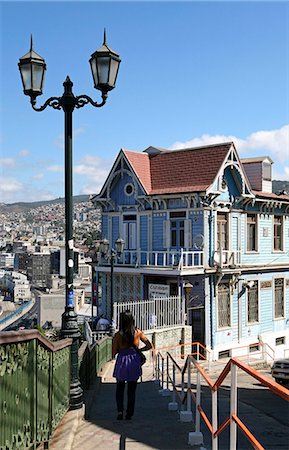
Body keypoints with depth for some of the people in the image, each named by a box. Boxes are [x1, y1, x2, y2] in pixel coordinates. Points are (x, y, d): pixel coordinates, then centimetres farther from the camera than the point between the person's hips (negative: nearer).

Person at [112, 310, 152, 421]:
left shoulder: (118, 335, -10)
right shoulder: (138, 332, -5)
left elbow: (114, 353, -6)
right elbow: (149, 346, 1)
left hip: (122, 363, -1)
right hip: (134, 363, 1)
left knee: (120, 389, 18)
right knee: (131, 390, 14)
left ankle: (120, 410, 3)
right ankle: (129, 414, 17)